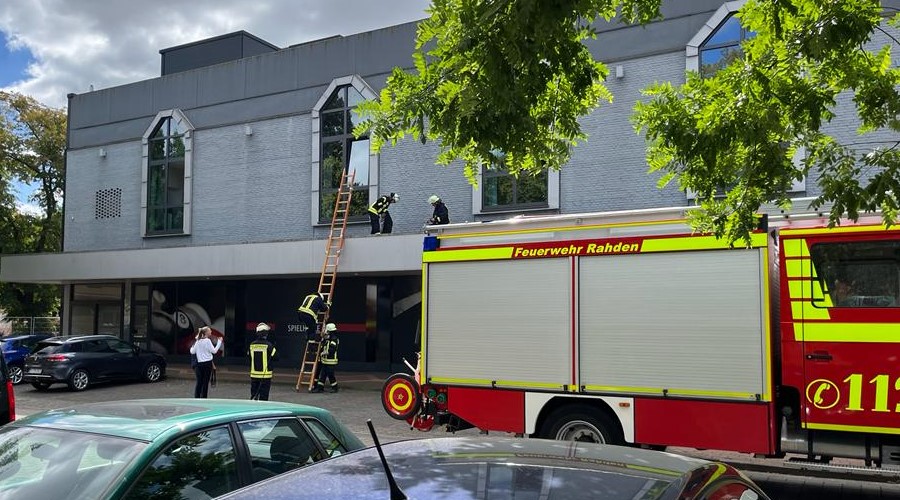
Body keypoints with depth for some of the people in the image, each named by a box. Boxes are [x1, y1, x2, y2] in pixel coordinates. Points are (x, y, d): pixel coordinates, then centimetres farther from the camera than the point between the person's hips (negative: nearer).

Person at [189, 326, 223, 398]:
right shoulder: (207, 341, -9)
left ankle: (196, 398, 4)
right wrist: (219, 342, -5)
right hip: (207, 363, -5)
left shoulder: (198, 341, 8)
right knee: (205, 382, 1)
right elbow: (214, 351, -12)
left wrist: (192, 347, 32)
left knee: (199, 382, 7)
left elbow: (192, 352, 11)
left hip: (199, 364, 5)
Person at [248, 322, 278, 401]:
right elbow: (275, 357, -10)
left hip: (254, 374, 4)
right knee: (263, 396, 0)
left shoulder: (252, 345, 0)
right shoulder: (269, 345, -14)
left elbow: (249, 356, 11)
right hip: (266, 375, -4)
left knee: (254, 394, 13)